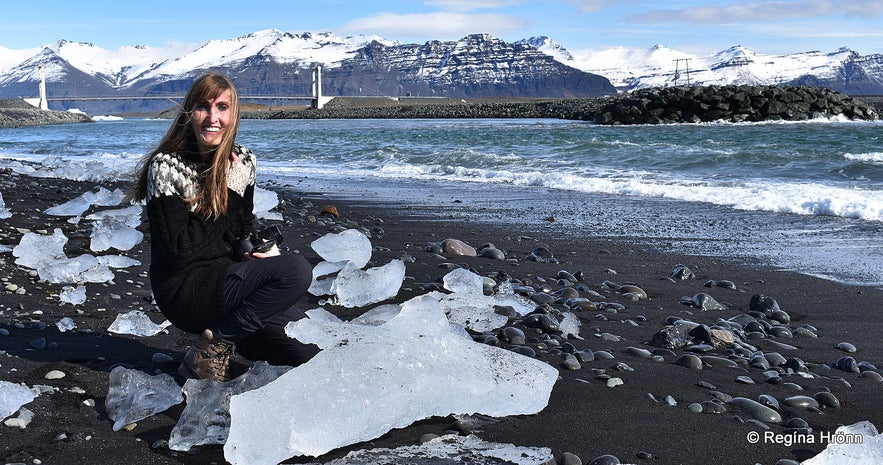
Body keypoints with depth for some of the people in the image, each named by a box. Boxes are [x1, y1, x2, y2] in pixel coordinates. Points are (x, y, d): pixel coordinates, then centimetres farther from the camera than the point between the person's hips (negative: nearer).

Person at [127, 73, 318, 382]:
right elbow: (178, 249, -18)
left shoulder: (244, 162, 5)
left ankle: (225, 331, 12)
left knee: (311, 350, -6)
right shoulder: (166, 167, -12)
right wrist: (229, 192, -17)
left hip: (228, 281, 6)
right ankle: (213, 348, -13)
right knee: (297, 270, -27)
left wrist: (262, 249, -7)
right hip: (183, 291, -6)